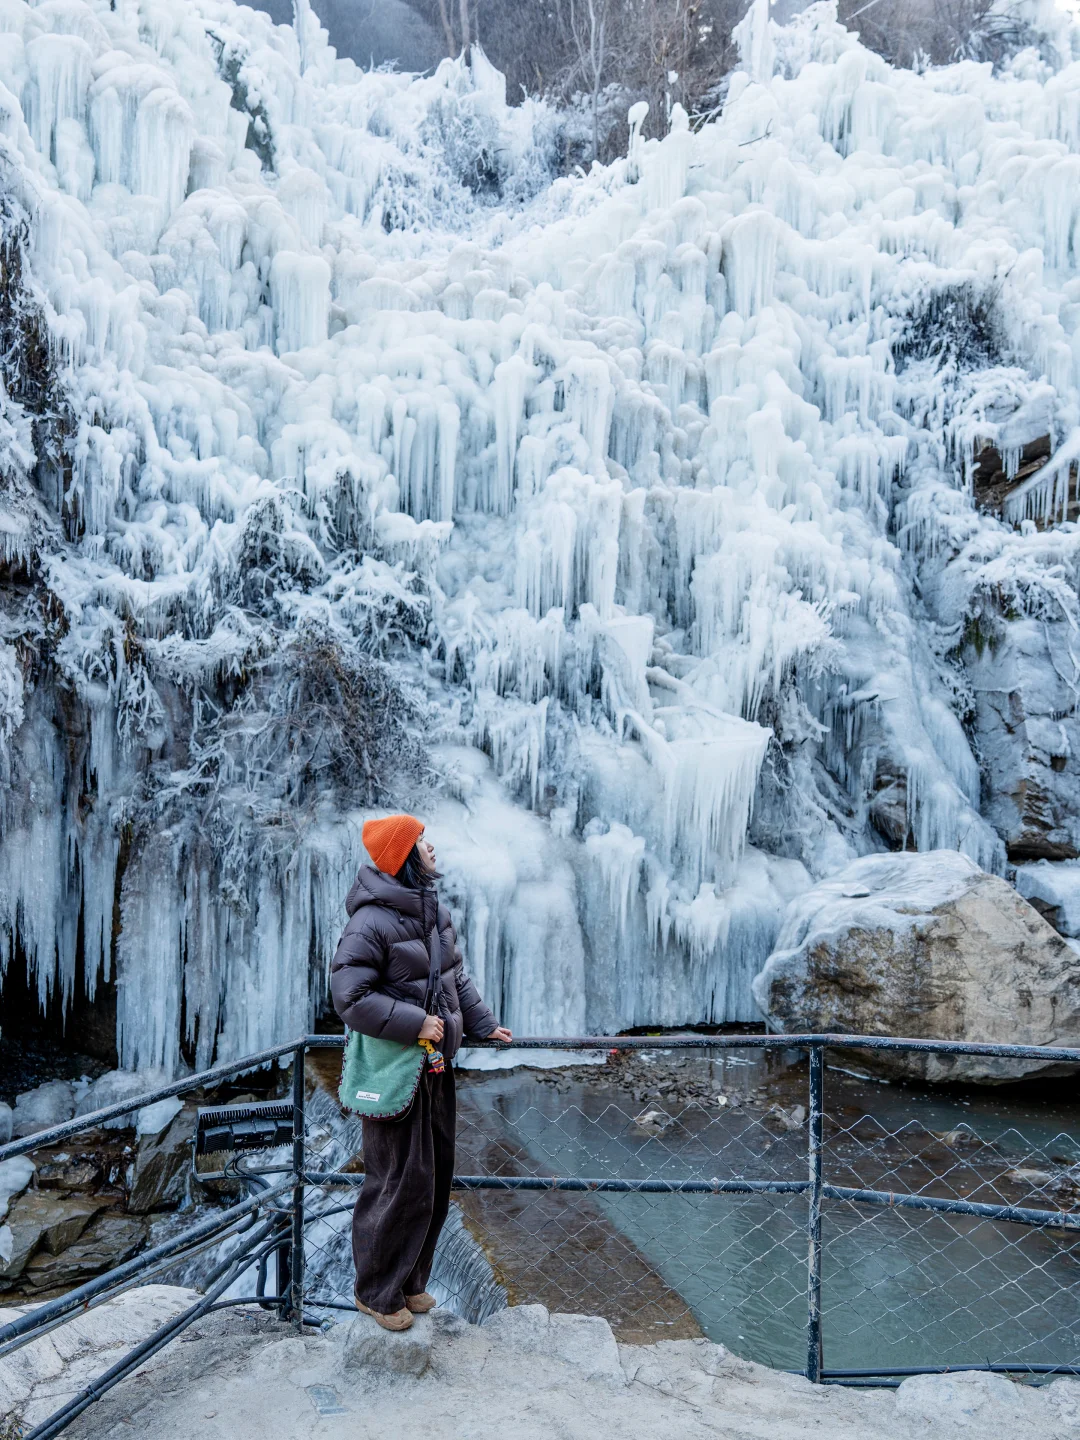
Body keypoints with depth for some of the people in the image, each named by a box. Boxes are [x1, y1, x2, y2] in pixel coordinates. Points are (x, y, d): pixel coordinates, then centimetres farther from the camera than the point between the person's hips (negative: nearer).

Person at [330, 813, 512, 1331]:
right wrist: (415, 1024, -22)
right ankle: (376, 1291, 21)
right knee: (399, 1182, 1)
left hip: (436, 1068, 9)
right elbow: (350, 998, -22)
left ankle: (409, 1279, 34)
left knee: (436, 1177, 16)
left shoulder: (436, 913, 8)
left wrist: (482, 1024, 15)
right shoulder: (370, 923, -19)